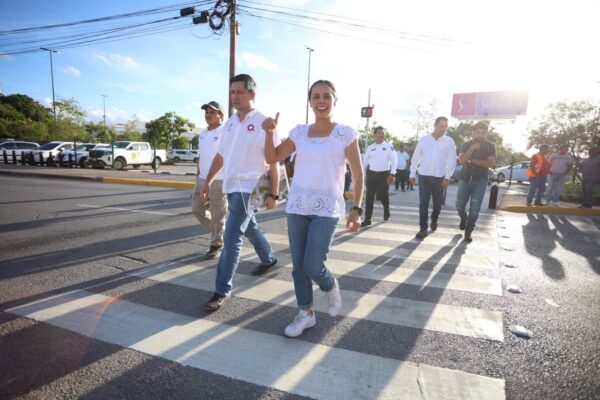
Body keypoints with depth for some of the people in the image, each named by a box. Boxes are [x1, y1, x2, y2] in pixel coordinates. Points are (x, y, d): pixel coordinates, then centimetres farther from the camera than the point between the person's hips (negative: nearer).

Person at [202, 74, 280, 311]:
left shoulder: (263, 123, -11)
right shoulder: (229, 123, 10)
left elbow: (273, 162, -11)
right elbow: (220, 156, 16)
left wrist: (273, 193, -13)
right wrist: (207, 182, 12)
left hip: (249, 188, -8)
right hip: (231, 187, 8)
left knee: (231, 238, -9)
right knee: (249, 227, 22)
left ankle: (222, 290, 1)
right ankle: (268, 259, 46)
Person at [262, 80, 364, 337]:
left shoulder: (346, 134, -3)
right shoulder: (299, 132, 7)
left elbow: (358, 175, -2)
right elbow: (272, 158, 9)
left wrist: (357, 209, -10)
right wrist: (269, 133, -7)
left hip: (326, 209, -4)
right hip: (297, 207, 4)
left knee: (313, 266, -9)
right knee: (298, 266, 8)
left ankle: (331, 288, 26)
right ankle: (306, 314, 27)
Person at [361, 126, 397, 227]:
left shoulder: (389, 146, -2)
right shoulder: (370, 147, 8)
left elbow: (393, 160, -8)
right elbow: (365, 161, 13)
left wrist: (392, 174, -17)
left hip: (384, 174, -2)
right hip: (371, 174, 3)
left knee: (383, 196, 9)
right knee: (369, 197, 0)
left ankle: (386, 211, 40)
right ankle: (367, 219, 5)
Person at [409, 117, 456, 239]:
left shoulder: (449, 141, 2)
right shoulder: (423, 140, 3)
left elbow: (452, 160, 0)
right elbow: (415, 158, 7)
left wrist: (447, 177, -7)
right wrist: (412, 174, 5)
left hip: (439, 177, 1)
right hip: (424, 176, 0)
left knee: (437, 203, 11)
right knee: (423, 203, -3)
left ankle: (434, 220, 39)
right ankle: (423, 228, 1)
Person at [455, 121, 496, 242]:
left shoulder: (490, 146, 2)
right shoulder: (466, 144, 6)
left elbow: (491, 163, -10)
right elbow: (461, 160, -9)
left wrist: (472, 160, -11)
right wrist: (472, 148, -18)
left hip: (480, 180, -1)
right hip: (464, 178, 2)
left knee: (475, 208, -5)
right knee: (459, 205, 0)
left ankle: (468, 231, 7)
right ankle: (463, 218, 33)